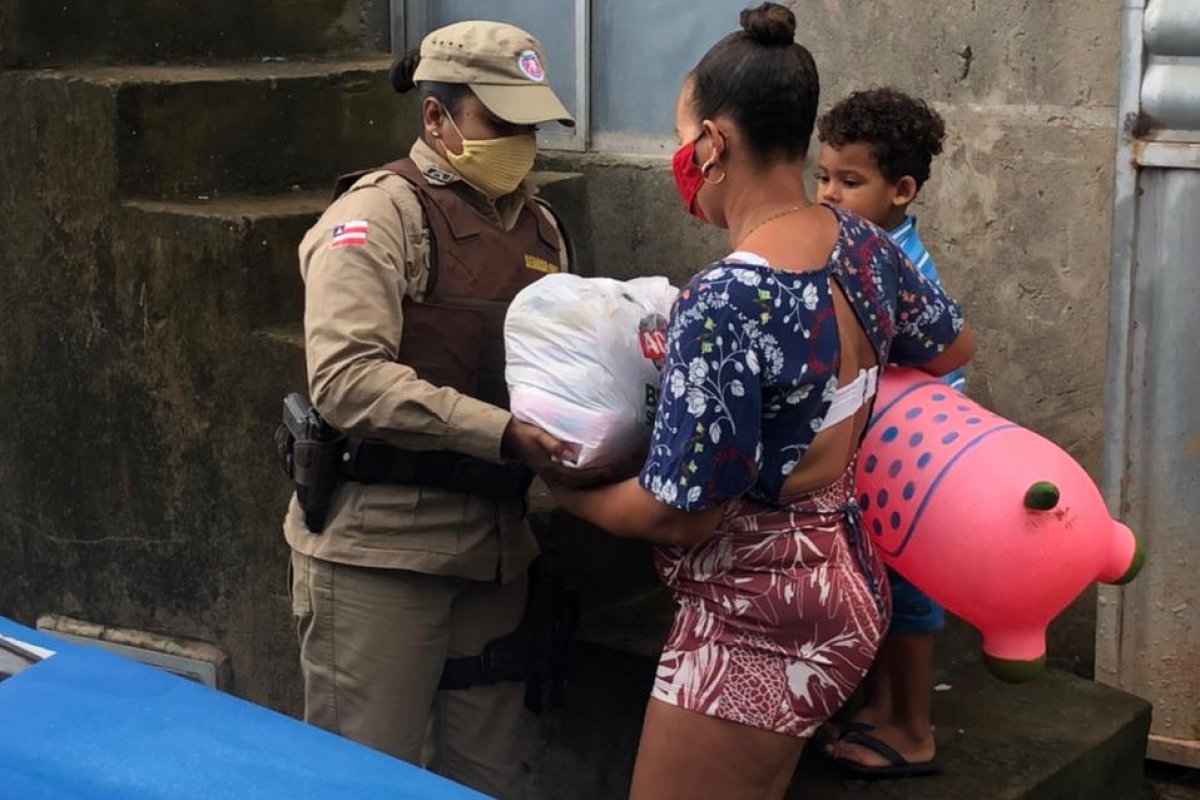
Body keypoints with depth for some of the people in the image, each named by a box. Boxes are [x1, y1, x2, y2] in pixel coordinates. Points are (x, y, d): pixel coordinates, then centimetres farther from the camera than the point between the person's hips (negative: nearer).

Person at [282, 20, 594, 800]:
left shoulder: (538, 224, 12)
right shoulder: (380, 210, -10)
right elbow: (346, 378, -21)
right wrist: (502, 435, -26)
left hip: (496, 540, 6)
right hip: (381, 540, -6)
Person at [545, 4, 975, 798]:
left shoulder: (727, 304, -27)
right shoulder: (864, 244, -2)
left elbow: (681, 515, -21)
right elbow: (953, 347, 18)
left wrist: (567, 492, -4)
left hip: (756, 618, -9)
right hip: (841, 587, 9)